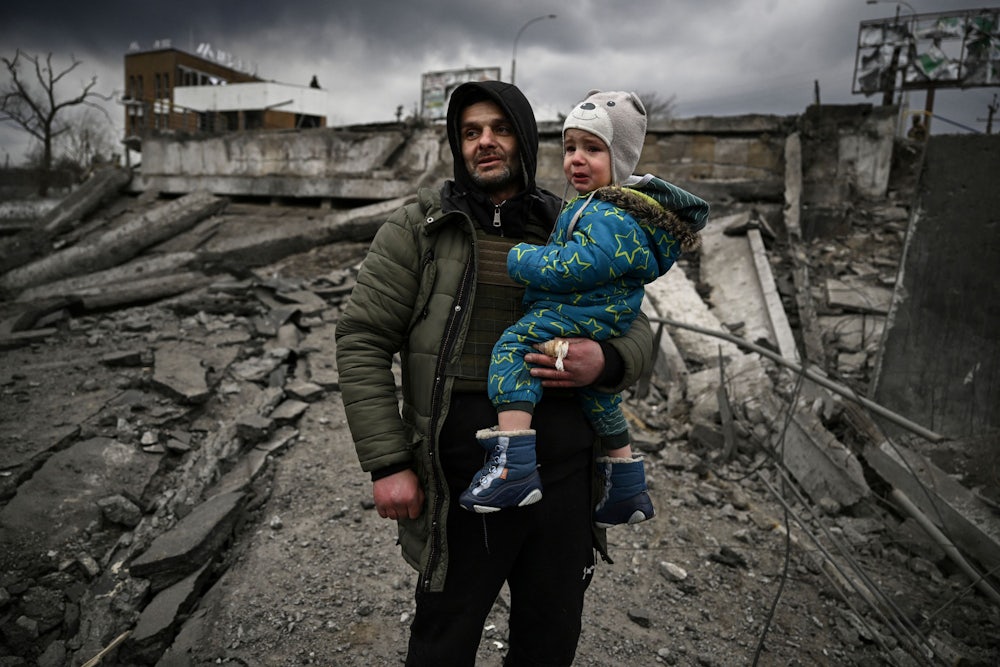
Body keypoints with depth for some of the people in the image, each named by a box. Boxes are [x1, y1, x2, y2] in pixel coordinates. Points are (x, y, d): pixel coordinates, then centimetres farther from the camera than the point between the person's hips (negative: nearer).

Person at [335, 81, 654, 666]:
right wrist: (387, 464, -10)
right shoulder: (418, 228, -1)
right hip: (463, 481, -2)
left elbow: (639, 332, 10)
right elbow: (362, 341, -4)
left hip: (565, 480, 3)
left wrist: (606, 362, -14)